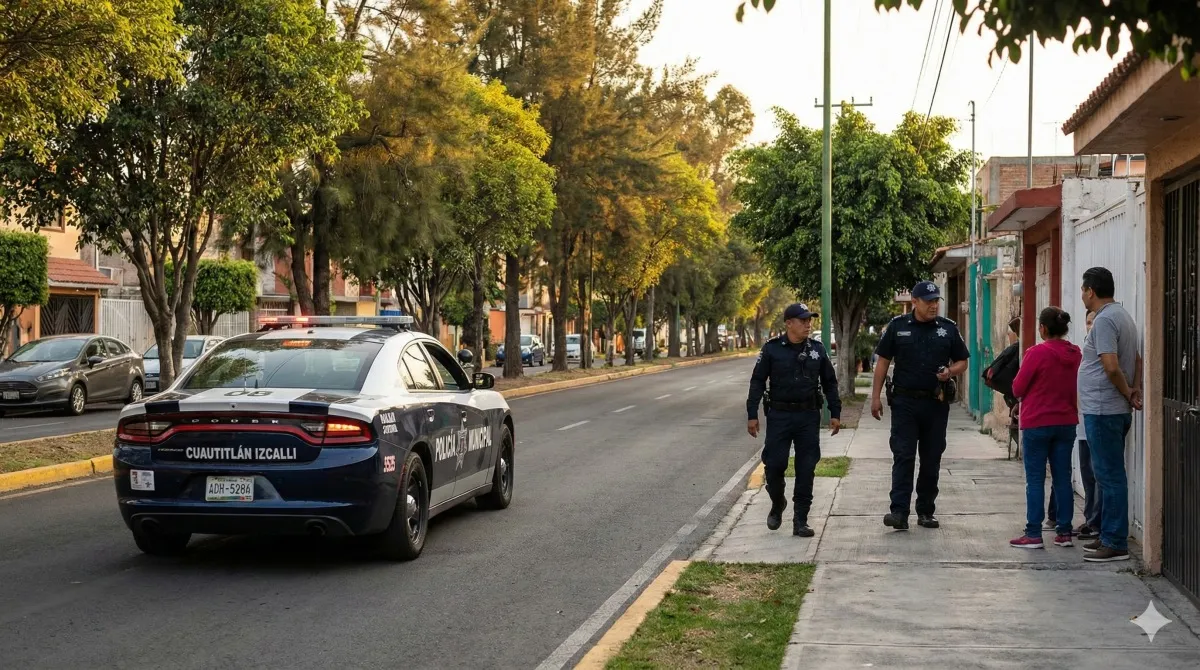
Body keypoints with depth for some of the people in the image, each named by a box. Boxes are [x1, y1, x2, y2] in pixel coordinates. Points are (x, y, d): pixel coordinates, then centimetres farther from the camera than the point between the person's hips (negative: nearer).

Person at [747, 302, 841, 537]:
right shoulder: (772, 349, -2)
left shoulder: (817, 350, 6)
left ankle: (800, 521, 8)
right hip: (779, 415, -2)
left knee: (806, 470, 1)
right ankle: (777, 504, 25)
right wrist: (752, 415, -6)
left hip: (809, 416, 2)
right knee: (774, 464, -4)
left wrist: (835, 413, 8)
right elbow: (757, 382, -1)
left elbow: (830, 383, 13)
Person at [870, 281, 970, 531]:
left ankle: (926, 511, 18)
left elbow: (962, 361, 12)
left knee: (931, 459, 8)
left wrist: (950, 372, -11)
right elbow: (883, 361, 5)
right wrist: (876, 397, 0)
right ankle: (899, 512, -12)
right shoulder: (898, 326, 2)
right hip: (905, 401, -2)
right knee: (903, 457, -8)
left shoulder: (948, 328, 6)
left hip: (937, 403, 2)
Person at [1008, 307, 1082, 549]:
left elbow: (1017, 389, -9)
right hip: (1066, 422, 5)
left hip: (1037, 423, -5)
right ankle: (1064, 532, 13)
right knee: (1063, 478, 11)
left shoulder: (1037, 353, -15)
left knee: (1035, 480, 0)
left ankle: (1033, 534, 0)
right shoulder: (1075, 354, 1)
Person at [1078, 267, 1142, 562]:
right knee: (1109, 475, 16)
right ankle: (1108, 536, 23)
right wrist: (1136, 389, 5)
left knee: (1110, 476, -6)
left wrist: (1127, 393, -9)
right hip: (1116, 410, 10)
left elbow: (1112, 367, -24)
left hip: (1103, 411, -10)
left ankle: (1115, 543, -3)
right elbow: (1137, 359, 20)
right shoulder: (1123, 316, 16)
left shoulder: (1104, 320, -16)